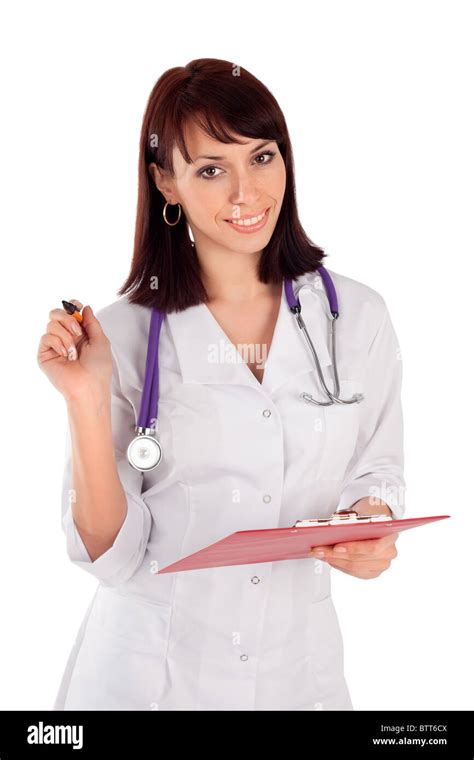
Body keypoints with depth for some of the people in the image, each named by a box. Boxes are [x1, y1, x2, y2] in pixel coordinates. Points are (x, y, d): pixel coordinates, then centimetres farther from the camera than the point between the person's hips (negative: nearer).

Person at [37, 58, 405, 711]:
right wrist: (88, 402, -23)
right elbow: (109, 555, -11)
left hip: (297, 664, 2)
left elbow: (376, 470, 5)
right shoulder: (123, 333, -11)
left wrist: (370, 523, -16)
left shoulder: (358, 316, -6)